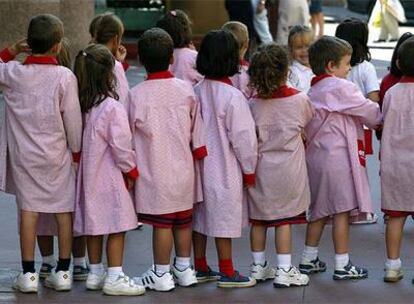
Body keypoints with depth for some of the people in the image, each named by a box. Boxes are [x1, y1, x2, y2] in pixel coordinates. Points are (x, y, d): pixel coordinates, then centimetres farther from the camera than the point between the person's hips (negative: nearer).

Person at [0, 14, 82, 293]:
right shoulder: (65, 76, -13)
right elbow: (73, 119, -8)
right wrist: (77, 151, 5)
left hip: (24, 155, 2)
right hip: (58, 155, -2)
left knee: (29, 210, 6)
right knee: (64, 211, 9)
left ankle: (28, 274, 7)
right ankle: (63, 272, 12)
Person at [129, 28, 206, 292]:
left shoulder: (137, 94, -12)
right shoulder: (186, 89, -2)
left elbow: (131, 133, -2)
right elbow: (197, 128, 6)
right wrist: (198, 154, 17)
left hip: (155, 171, -4)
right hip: (183, 168, 4)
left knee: (161, 222, 1)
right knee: (184, 220, 14)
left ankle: (161, 274, 8)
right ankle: (184, 268, 25)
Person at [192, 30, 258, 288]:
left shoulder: (197, 91, 0)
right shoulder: (233, 96, -19)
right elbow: (242, 137, -17)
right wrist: (249, 169, -5)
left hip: (201, 165, 7)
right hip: (225, 169, -7)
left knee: (200, 217, 15)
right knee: (225, 220, 2)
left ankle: (200, 267, 25)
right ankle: (227, 273, 11)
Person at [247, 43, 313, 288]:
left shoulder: (253, 104, -8)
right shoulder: (300, 99, -10)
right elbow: (310, 125, 7)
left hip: (261, 167, 2)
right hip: (288, 169, -2)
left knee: (258, 219, 12)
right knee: (284, 219, 3)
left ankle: (258, 266, 23)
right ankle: (284, 270, 4)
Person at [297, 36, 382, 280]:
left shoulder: (314, 91, 13)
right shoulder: (341, 88, -13)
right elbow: (369, 112, -7)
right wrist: (384, 115, 12)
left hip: (316, 155, 9)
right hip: (338, 156, -9)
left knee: (320, 210, 17)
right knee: (341, 210, -2)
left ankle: (309, 259, 23)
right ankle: (342, 265, 3)